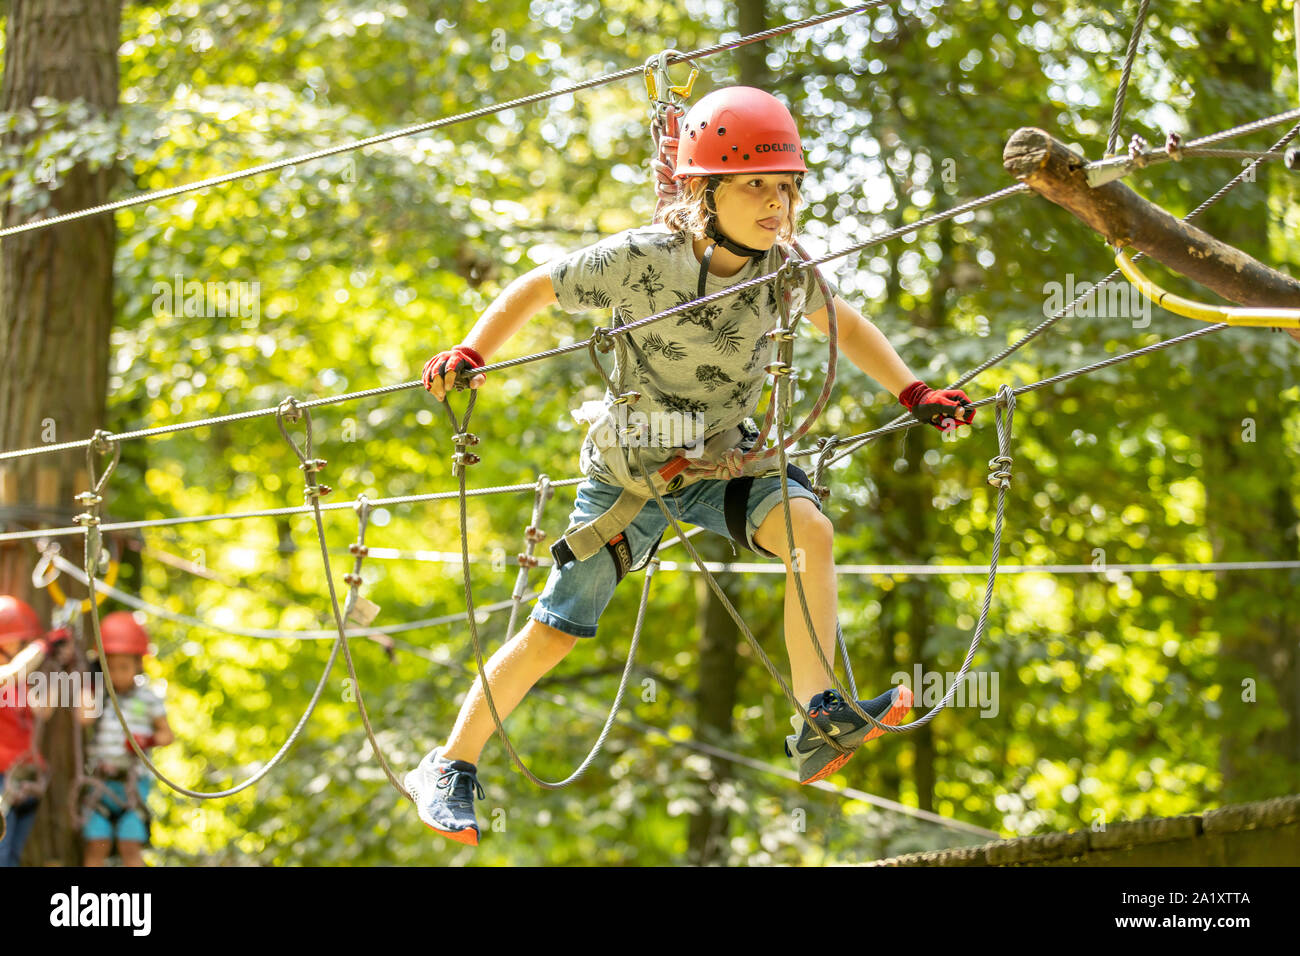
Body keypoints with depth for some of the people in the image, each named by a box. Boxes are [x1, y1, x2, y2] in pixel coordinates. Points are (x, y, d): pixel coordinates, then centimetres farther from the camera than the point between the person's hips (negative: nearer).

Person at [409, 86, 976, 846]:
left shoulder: (782, 269, -12)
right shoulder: (644, 260, -25)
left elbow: (843, 323, 8)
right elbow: (536, 290, -11)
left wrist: (914, 393, -2)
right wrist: (471, 355, -25)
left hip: (724, 459, 3)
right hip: (630, 469, -3)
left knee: (810, 528, -28)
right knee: (554, 633, 1)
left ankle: (820, 725, -26)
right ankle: (452, 768, 21)